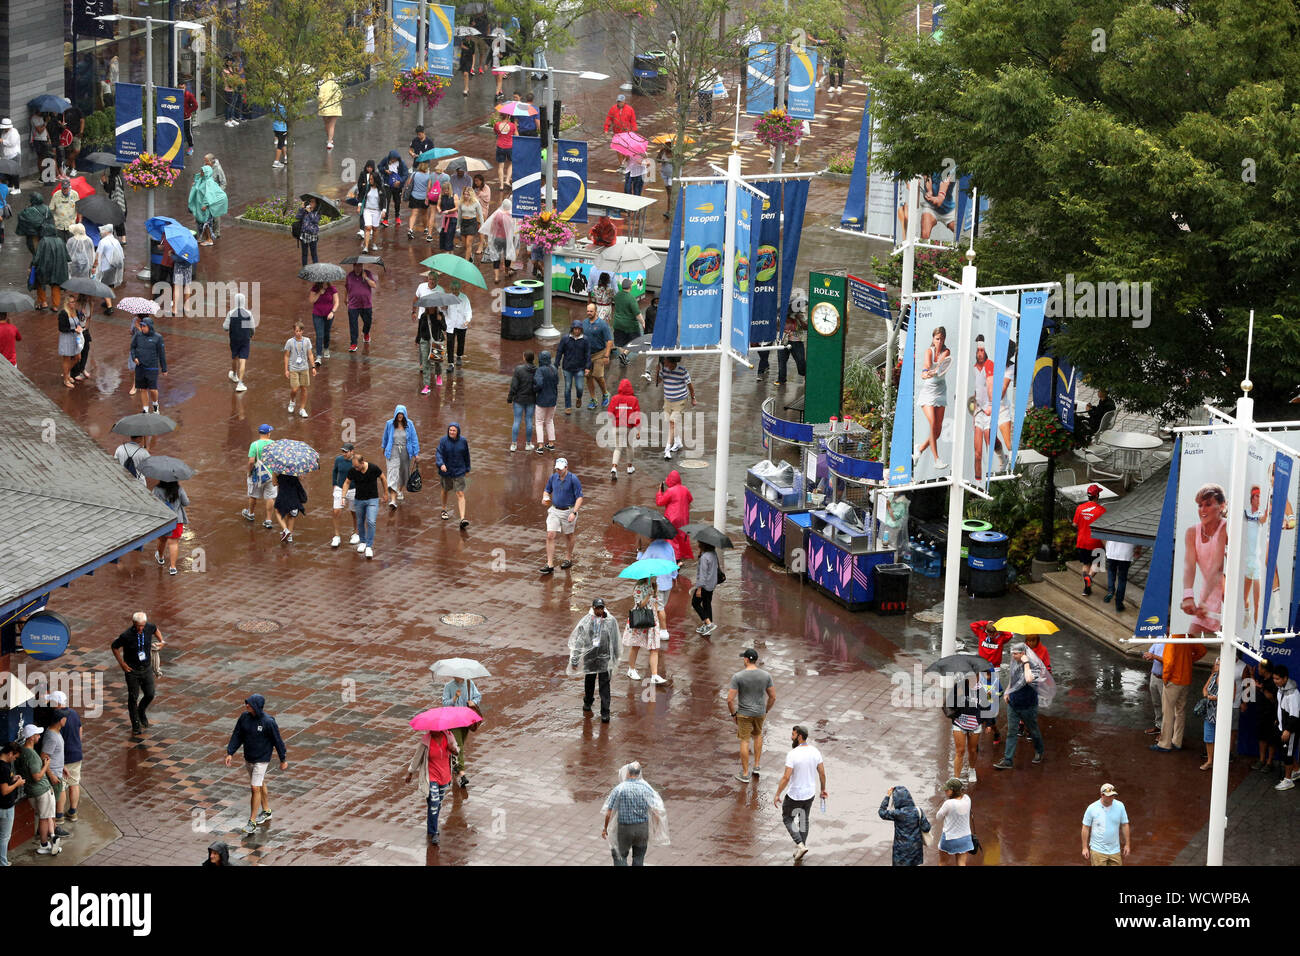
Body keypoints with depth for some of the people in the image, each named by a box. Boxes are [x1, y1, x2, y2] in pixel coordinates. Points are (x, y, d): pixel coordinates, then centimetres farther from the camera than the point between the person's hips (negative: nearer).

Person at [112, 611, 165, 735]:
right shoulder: (126, 635, -22)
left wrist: (161, 641, 2)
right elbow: (114, 647, -6)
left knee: (149, 695, 5)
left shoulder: (149, 628, -12)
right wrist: (122, 663, -8)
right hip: (132, 670, -4)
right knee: (133, 698, 0)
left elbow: (155, 629, 15)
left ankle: (141, 711, 37)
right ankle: (135, 726, 14)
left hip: (147, 668, 4)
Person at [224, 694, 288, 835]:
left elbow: (278, 740, -13)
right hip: (248, 758, 6)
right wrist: (230, 753, -4)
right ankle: (266, 812, 39)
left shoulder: (268, 722, -23)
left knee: (255, 788, -7)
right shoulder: (244, 716, -7)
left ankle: (252, 821, 0)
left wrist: (283, 760, -5)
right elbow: (237, 735, 1)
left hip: (261, 759, -6)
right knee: (260, 785, 22)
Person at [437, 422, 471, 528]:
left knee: (460, 494, -9)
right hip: (445, 471, 1)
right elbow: (439, 454, -17)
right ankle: (444, 510, 48)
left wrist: (467, 470, 13)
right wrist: (441, 464, -35)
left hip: (459, 471, -1)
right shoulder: (443, 440, -9)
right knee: (445, 490, 22)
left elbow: (466, 456, 7)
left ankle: (462, 519, -16)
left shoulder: (463, 441, -4)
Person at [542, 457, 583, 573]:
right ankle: (550, 564, -6)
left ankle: (569, 559, 36)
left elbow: (579, 497, -15)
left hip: (568, 511, -3)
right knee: (550, 536, -8)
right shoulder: (553, 478, 0)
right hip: (554, 510, 3)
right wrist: (545, 498, -8)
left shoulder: (573, 479, -15)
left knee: (568, 536, 14)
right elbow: (547, 491, 16)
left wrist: (574, 513, -25)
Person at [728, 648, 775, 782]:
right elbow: (773, 697, -1)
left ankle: (745, 774, 16)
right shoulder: (766, 675, -8)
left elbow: (730, 699, -18)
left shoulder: (738, 676, -18)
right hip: (760, 713, 3)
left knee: (745, 741, 9)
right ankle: (756, 766, 30)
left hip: (744, 714, -3)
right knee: (758, 734, 29)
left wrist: (733, 714, -1)